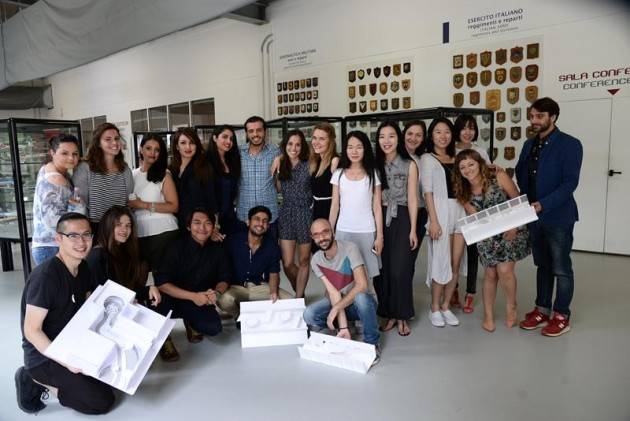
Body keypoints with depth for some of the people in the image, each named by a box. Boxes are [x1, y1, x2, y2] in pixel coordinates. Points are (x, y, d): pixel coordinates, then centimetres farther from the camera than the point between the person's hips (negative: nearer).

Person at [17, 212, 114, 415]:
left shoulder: (82, 268, 2)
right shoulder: (46, 276, -24)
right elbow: (32, 331, -23)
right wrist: (66, 362, -33)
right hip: (44, 356, -8)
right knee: (102, 401, -14)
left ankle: (52, 381, 7)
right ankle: (36, 381, 0)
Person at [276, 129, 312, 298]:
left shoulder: (309, 165, -6)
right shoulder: (281, 166, 5)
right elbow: (278, 188, 6)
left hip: (305, 215, -3)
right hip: (286, 215, 3)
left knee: (303, 262, 9)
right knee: (287, 264, 2)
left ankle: (298, 299, 23)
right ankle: (300, 293, 28)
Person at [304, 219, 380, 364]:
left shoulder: (350, 248, -22)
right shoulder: (316, 260, -10)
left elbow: (362, 285, -29)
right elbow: (333, 292, -16)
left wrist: (335, 308, -29)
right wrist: (343, 327, -25)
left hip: (363, 301, -4)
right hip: (340, 303, 4)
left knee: (360, 298, -39)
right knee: (309, 315, -21)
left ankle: (372, 343, -13)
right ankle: (350, 325, 6)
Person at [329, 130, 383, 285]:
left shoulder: (373, 174, 1)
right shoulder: (338, 173, 5)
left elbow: (377, 207, 0)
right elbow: (335, 205, 8)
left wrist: (380, 236, -3)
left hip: (367, 232, -1)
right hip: (343, 231, 1)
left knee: (365, 276, 0)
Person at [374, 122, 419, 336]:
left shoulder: (409, 165, 0)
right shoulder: (374, 165, 6)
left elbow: (412, 199, 0)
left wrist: (413, 230, -4)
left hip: (401, 220, -2)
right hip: (380, 220, 3)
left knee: (400, 269, -3)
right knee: (382, 269, 5)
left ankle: (402, 317, 13)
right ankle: (389, 314, 19)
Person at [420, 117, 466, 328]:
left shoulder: (456, 158, 17)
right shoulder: (427, 159, 3)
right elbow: (427, 191, -6)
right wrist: (433, 220, -14)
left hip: (460, 212, 5)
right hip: (441, 211, -5)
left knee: (455, 265, 6)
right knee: (441, 263, -3)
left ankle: (446, 306, 18)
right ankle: (434, 308, 12)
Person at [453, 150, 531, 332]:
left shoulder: (498, 177, -14)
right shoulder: (464, 193, -3)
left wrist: (514, 227, -18)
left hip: (511, 231, -3)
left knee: (505, 270, -16)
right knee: (490, 274, 3)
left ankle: (511, 305, 13)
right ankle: (488, 314, 20)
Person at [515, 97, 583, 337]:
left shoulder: (570, 145, -10)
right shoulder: (529, 145, 10)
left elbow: (570, 182, -18)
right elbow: (521, 175, 14)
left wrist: (544, 204, -26)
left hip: (558, 217, -6)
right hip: (534, 217, 6)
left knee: (561, 268, 6)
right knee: (542, 266, 16)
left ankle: (561, 315, 19)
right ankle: (542, 310, 27)